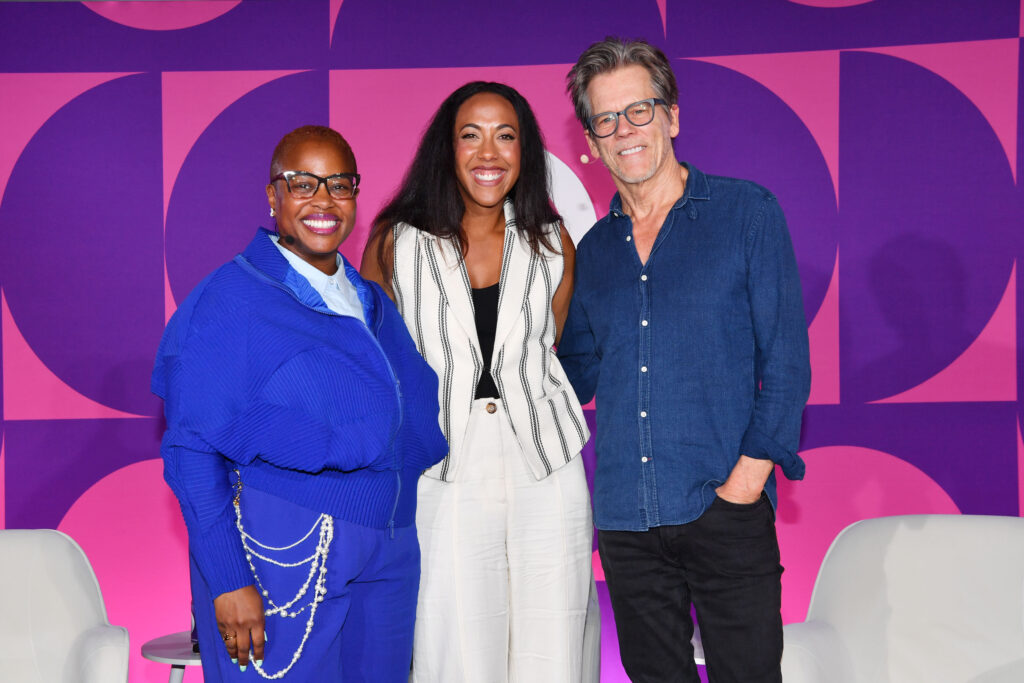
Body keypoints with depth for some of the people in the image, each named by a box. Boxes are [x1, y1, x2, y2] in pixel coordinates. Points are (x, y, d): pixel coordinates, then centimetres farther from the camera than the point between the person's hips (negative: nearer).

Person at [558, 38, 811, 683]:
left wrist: (749, 473, -12)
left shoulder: (747, 211, 0)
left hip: (724, 508, -4)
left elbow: (787, 358, -4)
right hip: (624, 517, 4)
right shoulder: (594, 248, 12)